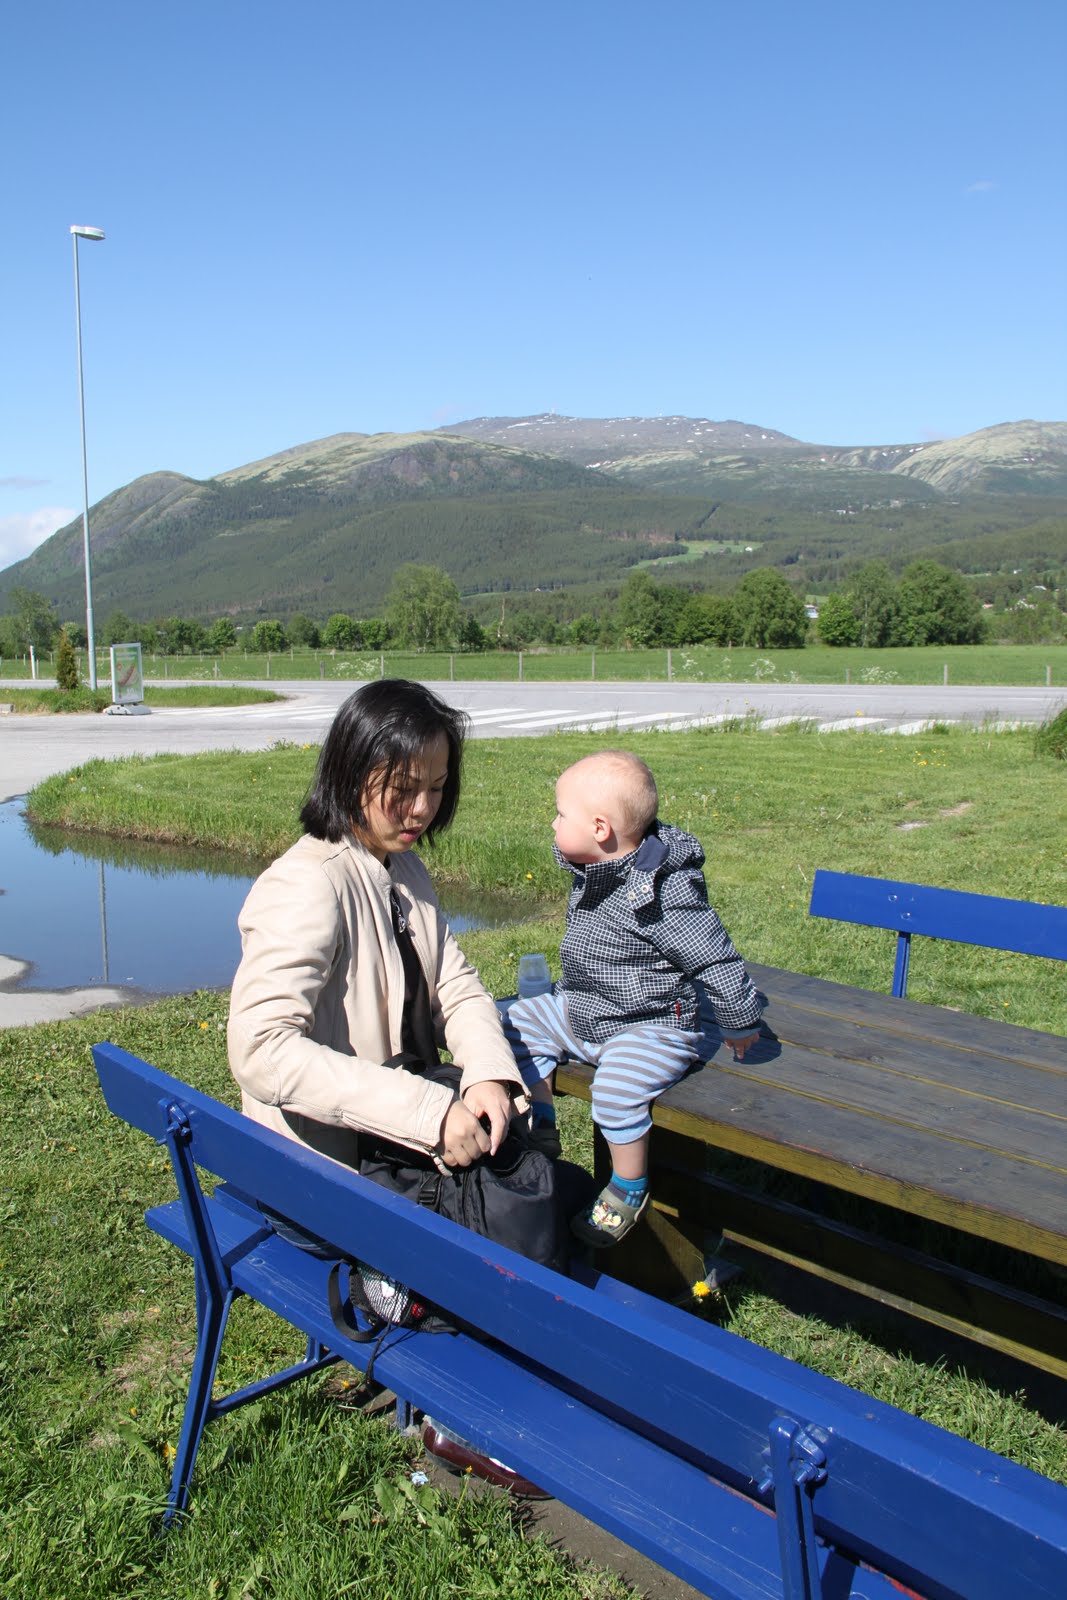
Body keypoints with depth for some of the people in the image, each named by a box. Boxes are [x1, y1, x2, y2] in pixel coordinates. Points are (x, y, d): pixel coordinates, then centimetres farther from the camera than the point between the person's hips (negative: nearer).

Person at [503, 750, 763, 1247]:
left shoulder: (664, 894, -28)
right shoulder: (590, 874, -1)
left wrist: (739, 1026, -9)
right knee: (518, 1023, 8)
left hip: (649, 1027, -9)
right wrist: (571, 991, 28)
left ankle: (629, 1189, -3)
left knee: (615, 1089, -29)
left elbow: (717, 961, -20)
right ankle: (541, 1131, 20)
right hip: (580, 1013, 9)